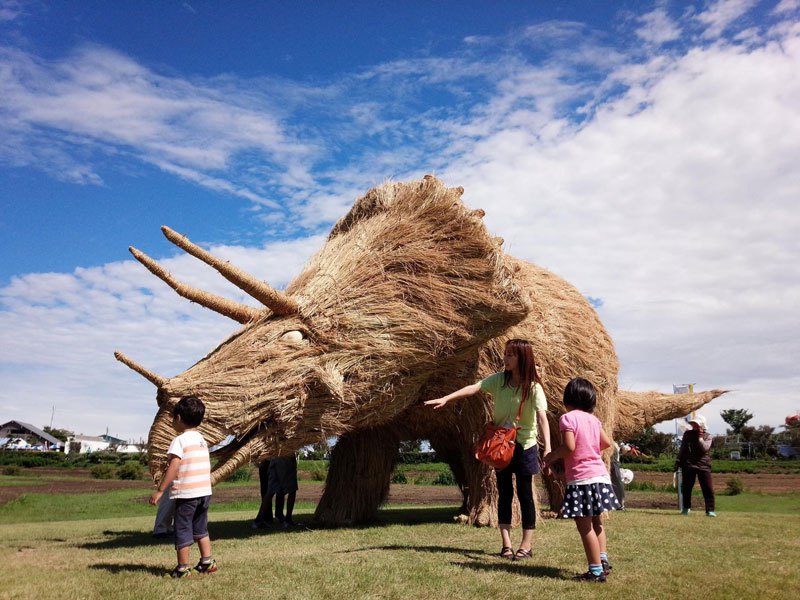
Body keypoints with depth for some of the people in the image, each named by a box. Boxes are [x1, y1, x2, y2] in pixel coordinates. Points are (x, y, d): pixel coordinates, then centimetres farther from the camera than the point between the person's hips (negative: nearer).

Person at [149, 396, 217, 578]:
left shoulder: (179, 441, -11)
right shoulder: (202, 440, 12)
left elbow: (173, 467, -19)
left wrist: (160, 490, -17)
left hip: (186, 494, -7)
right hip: (205, 491, 7)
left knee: (183, 530, 6)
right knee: (201, 529, 20)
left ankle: (183, 568, 12)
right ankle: (207, 561, 23)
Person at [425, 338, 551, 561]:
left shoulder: (533, 387, -15)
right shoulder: (499, 380, -4)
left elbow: (542, 417, -26)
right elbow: (473, 388, -14)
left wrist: (547, 448, -38)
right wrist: (445, 399, -26)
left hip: (524, 446, -4)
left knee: (525, 495, 3)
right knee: (504, 494, 8)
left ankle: (526, 545, 14)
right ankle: (506, 544, 16)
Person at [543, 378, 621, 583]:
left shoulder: (568, 418, -12)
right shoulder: (593, 419, 9)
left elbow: (569, 447, -20)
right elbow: (606, 443, 15)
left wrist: (553, 455, -3)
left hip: (581, 478, -8)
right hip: (600, 474, 8)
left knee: (584, 526, 0)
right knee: (596, 522, 23)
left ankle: (596, 571, 3)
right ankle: (603, 560, 22)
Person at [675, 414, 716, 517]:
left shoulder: (707, 436, 3)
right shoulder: (688, 434, 9)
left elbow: (704, 448, -14)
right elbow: (682, 449, 15)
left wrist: (700, 438, -16)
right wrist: (678, 462, 13)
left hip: (703, 466, -2)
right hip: (688, 465, 2)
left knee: (708, 489, -6)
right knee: (686, 487, 7)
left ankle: (710, 510, 0)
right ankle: (686, 508, 23)